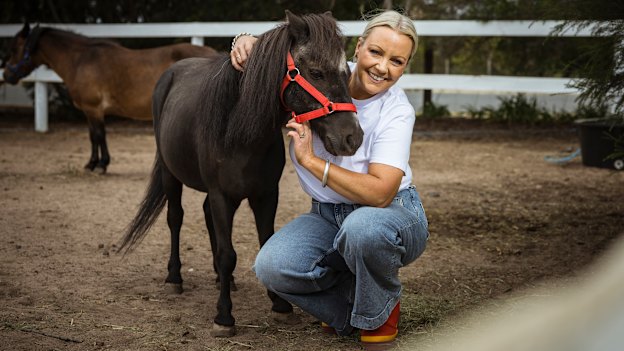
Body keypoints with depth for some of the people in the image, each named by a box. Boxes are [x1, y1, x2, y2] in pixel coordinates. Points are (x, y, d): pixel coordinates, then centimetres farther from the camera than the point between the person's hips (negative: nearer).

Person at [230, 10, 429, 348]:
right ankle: (350, 310, 7)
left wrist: (311, 160, -33)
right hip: (328, 216, 4)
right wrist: (246, 40, -15)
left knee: (363, 226, -41)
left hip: (392, 214, -4)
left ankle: (379, 315, -8)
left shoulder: (397, 111, -20)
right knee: (271, 266, -23)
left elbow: (380, 193, -30)